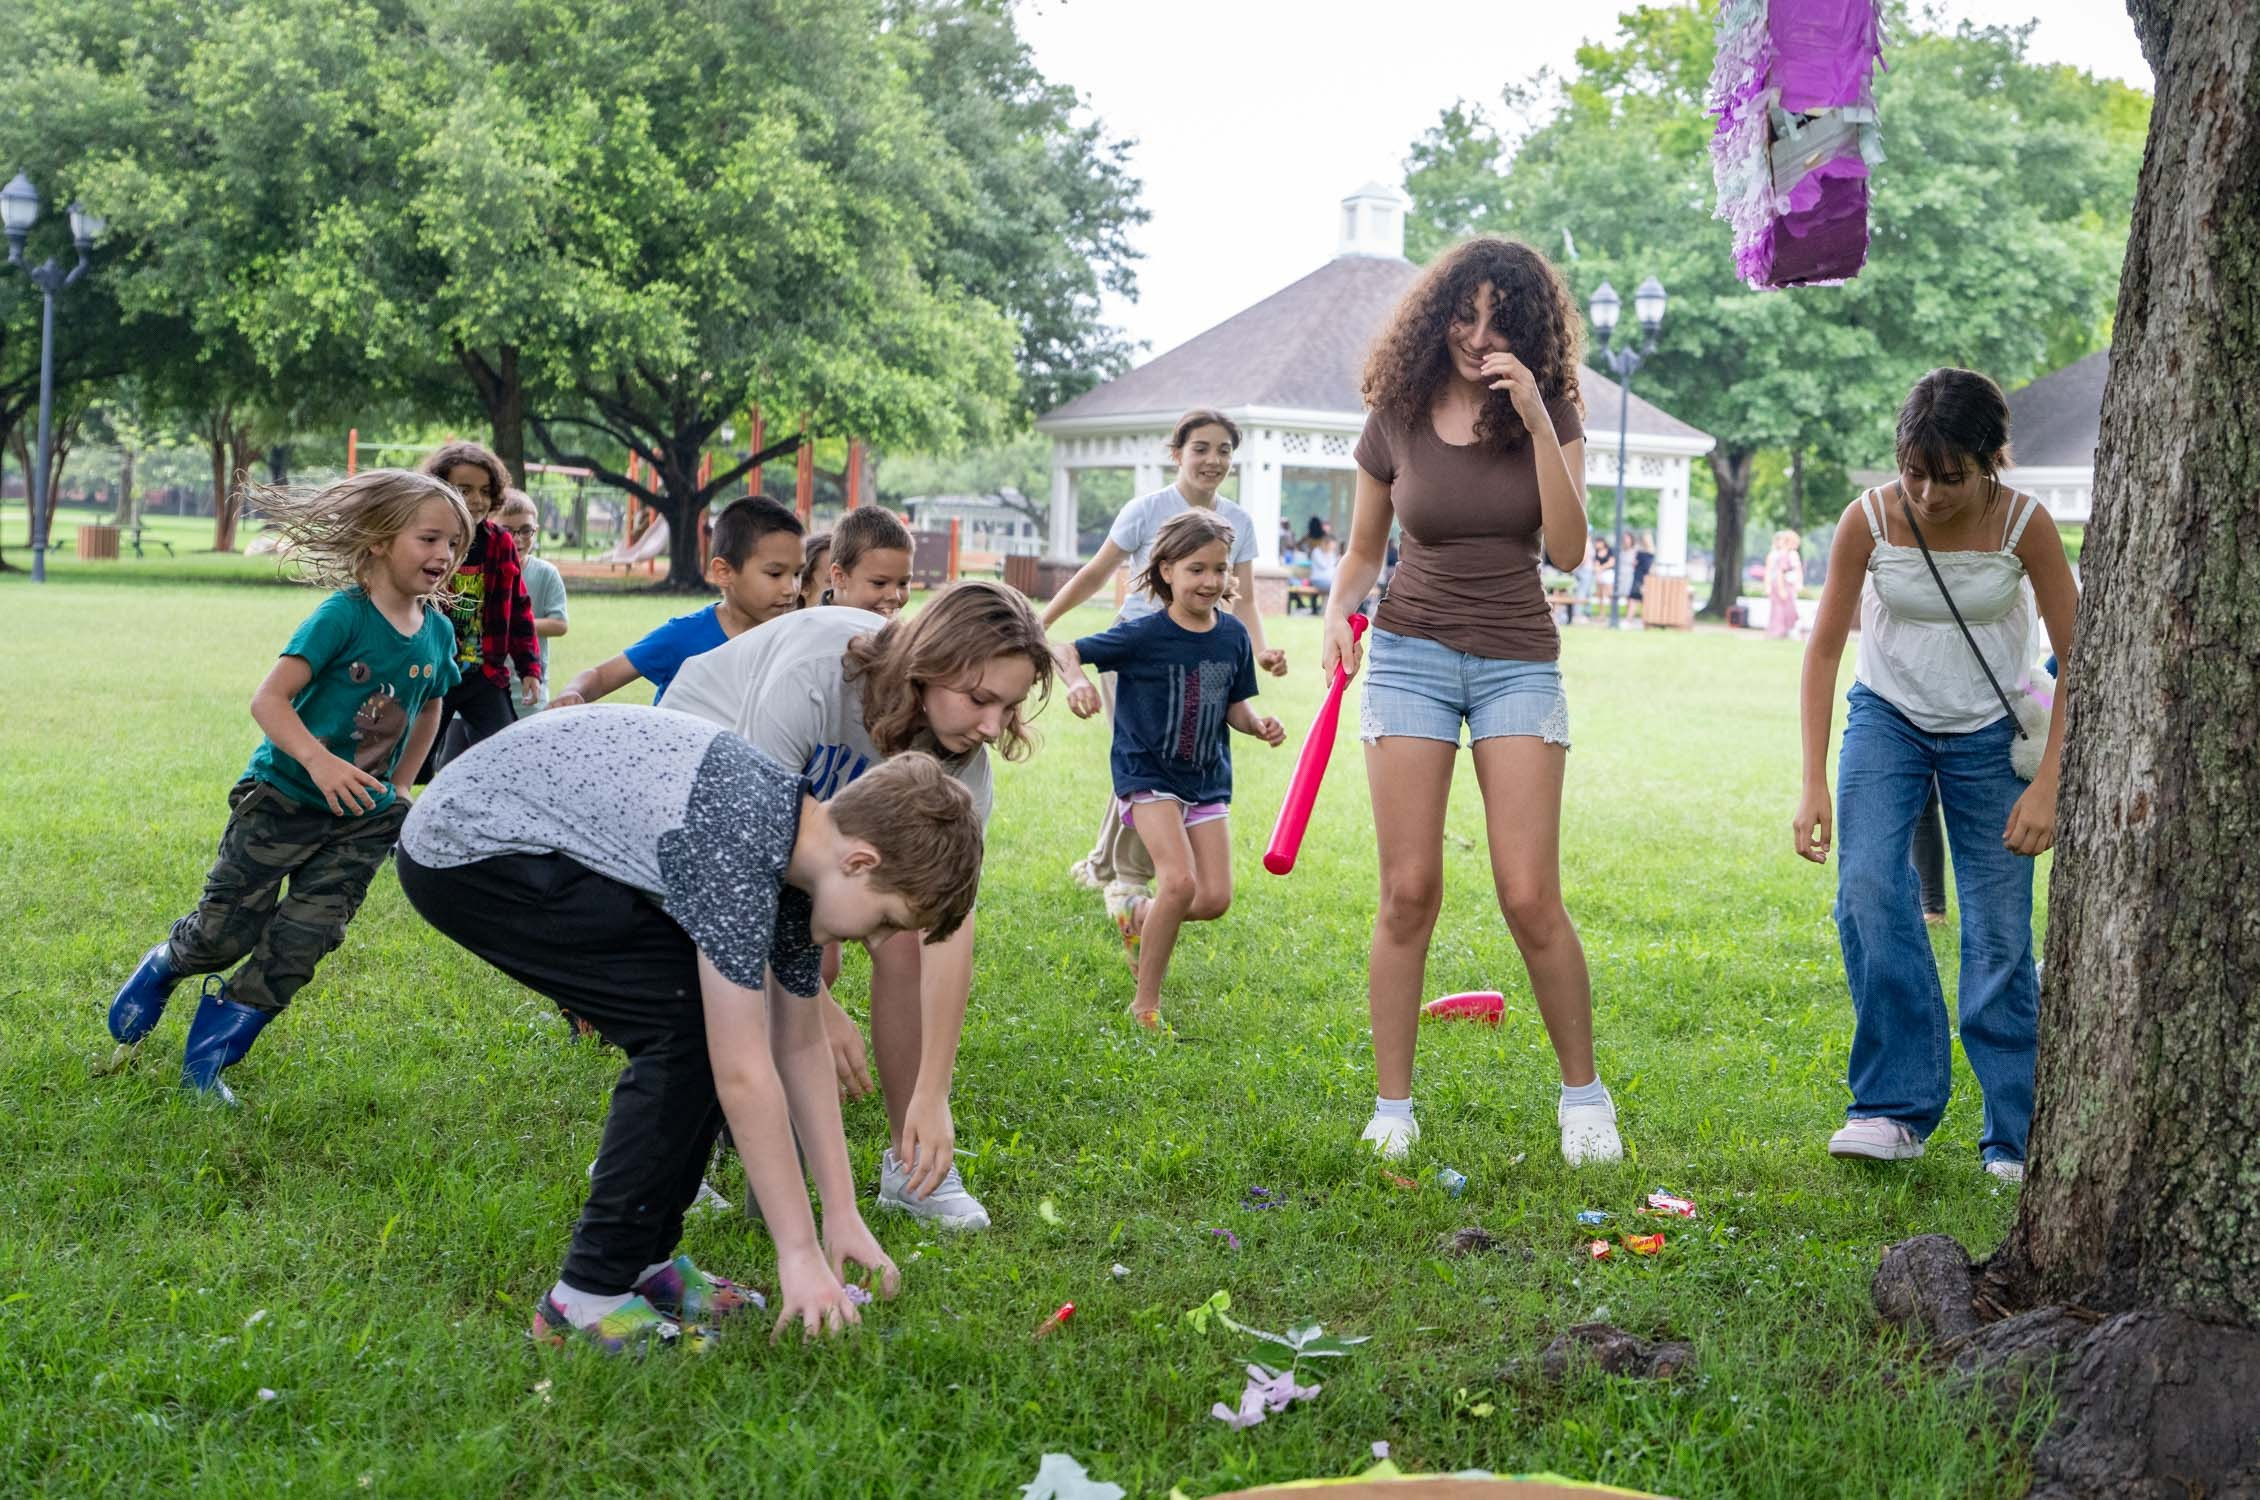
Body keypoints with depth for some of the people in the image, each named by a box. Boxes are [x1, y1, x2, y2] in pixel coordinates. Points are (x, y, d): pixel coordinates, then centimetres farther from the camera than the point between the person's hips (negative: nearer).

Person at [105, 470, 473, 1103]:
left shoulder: (438, 631, 0)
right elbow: (268, 699, -23)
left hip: (361, 818, 5)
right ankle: (162, 967, 38)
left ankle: (209, 1055, 12)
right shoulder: (343, 614, -19)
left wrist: (396, 790, 17)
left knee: (299, 944, -1)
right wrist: (318, 760, -37)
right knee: (226, 932, 4)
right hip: (284, 796, -5)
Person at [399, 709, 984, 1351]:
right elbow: (743, 1074, -27)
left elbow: (799, 1044, 9)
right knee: (691, 1023, -16)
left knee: (718, 1023, 3)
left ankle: (642, 1263, 12)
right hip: (465, 849, -10)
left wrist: (842, 1215, 9)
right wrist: (799, 1252, -20)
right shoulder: (738, 848, -29)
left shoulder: (799, 843, -1)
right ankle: (588, 1297, -9)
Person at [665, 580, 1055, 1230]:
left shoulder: (959, 755, -26)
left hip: (830, 793, 4)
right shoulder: (810, 676, -42)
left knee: (902, 940, -15)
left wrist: (931, 1096, -34)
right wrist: (819, 1007, -34)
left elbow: (949, 920, -30)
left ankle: (912, 1165, 0)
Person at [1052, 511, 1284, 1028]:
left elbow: (1235, 707, 11)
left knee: (1215, 899, -4)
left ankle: (1143, 916, 29)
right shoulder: (1143, 635, -14)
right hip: (1148, 775, -5)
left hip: (1208, 781, 5)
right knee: (1181, 882, -22)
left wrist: (1260, 726, -10)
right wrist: (1078, 681, -34)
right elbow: (1065, 651, -13)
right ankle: (1146, 1003, -7)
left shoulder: (1233, 636, 1)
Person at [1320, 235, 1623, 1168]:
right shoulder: (1397, 419, 2)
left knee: (1530, 897, -8)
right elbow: (1364, 548, 13)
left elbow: (1568, 548, -12)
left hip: (1518, 663, 0)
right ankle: (1392, 1107, 6)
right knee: (1409, 891, -3)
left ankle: (1583, 1092, 11)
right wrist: (1338, 616, -7)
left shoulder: (1551, 413, 0)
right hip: (1412, 654, 1)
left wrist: (1537, 423, -19)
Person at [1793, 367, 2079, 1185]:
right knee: (1868, 889, -21)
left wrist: (2047, 785, -18)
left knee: (2000, 931, -2)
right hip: (1887, 717, 1)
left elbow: (2078, 658, -11)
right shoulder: (1870, 518, -18)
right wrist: (1814, 784, -16)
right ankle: (1897, 1106, -12)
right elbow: (1824, 647, -10)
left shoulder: (2025, 525, -19)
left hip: (1988, 732, 0)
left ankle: (2016, 1137, 10)